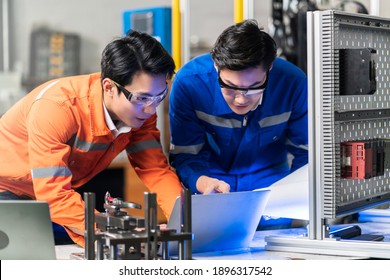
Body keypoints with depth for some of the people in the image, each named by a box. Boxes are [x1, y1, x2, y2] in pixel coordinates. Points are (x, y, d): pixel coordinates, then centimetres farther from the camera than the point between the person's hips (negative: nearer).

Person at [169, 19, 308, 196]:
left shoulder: (294, 83, -21)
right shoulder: (189, 82, -24)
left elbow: (305, 152, -8)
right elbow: (185, 156, -16)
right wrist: (204, 183, -38)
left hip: (271, 182, 0)